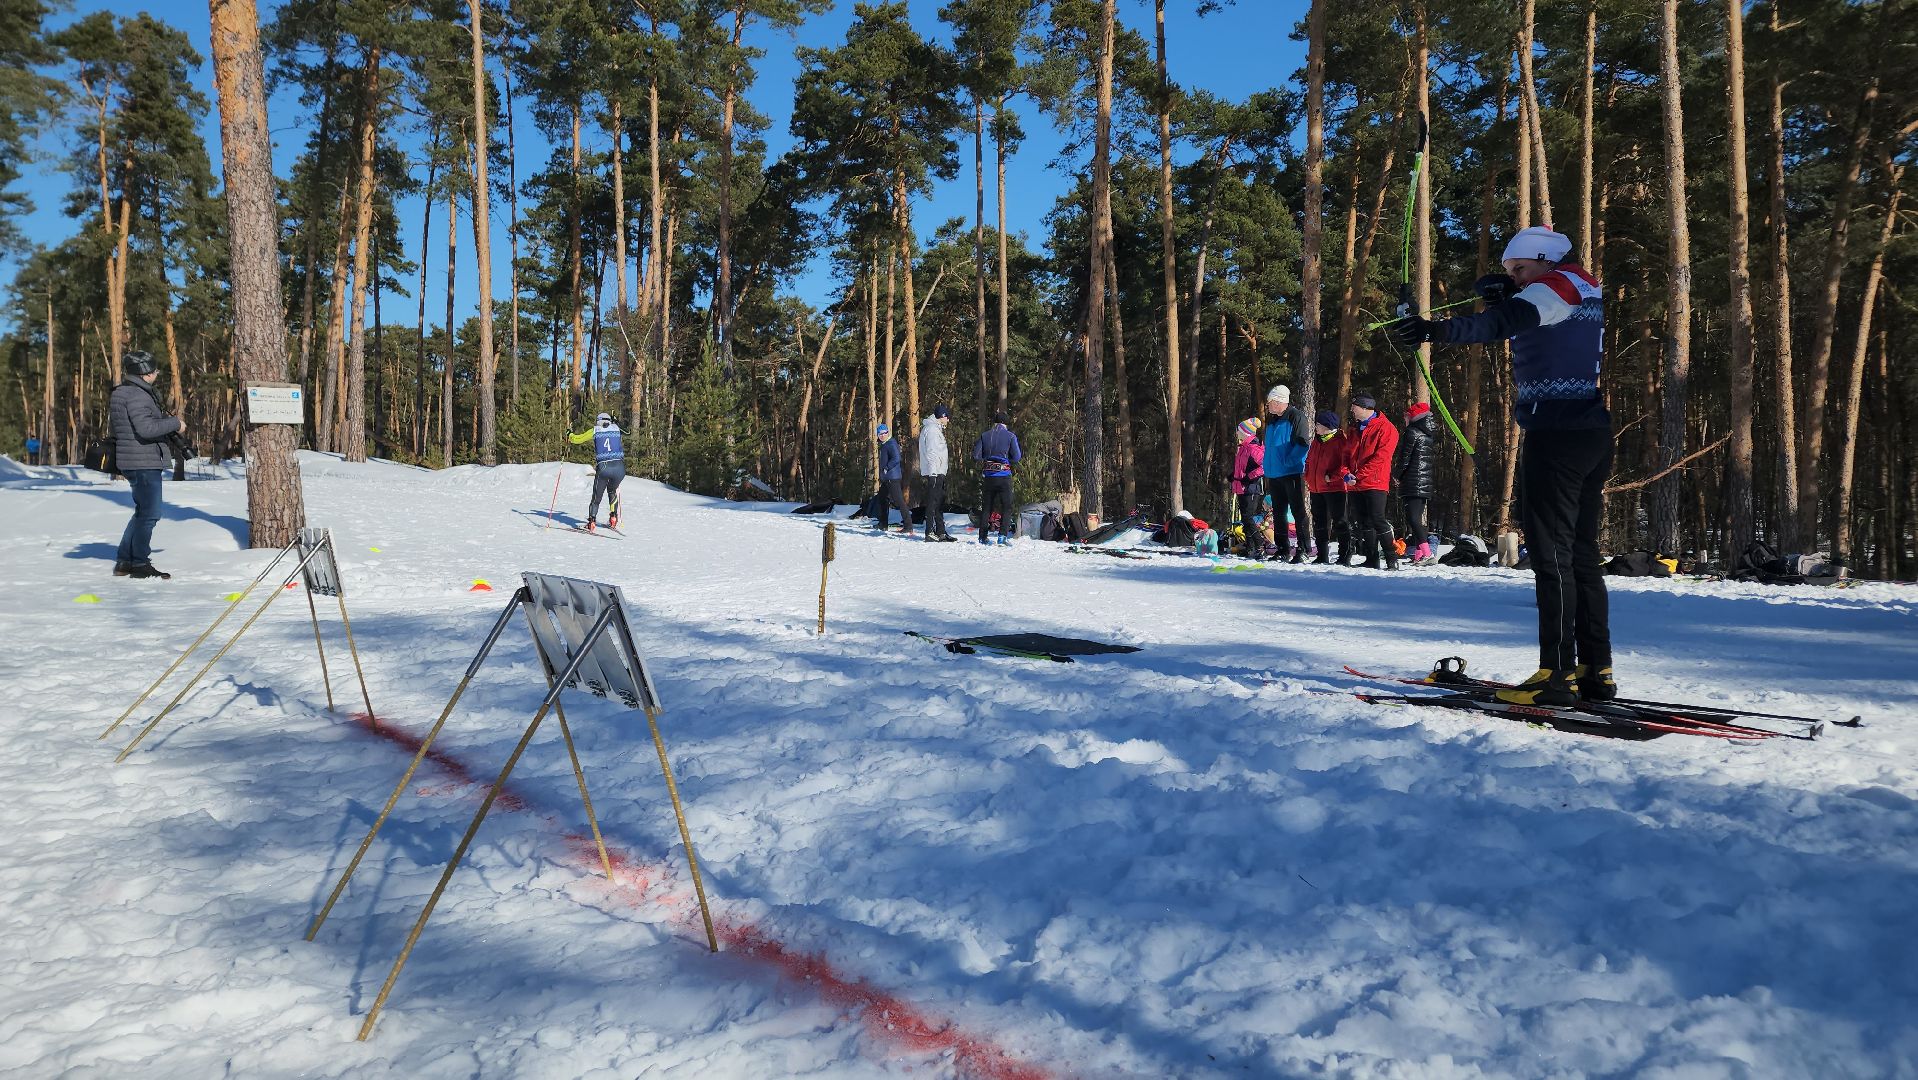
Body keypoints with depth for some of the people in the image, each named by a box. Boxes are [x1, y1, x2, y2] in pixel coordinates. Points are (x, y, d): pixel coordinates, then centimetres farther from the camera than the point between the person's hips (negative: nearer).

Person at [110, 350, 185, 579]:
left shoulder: (120, 393, 17)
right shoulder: (137, 395, -17)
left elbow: (113, 427, 24)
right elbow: (146, 428, -27)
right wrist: (175, 423, -13)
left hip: (131, 461, 11)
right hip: (144, 461, -11)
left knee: (143, 511, 18)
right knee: (149, 513, -4)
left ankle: (124, 562, 22)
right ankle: (140, 564, 1)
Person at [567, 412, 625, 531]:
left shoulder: (595, 431, 10)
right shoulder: (616, 429, 15)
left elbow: (577, 439, 19)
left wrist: (569, 435, 41)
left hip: (603, 468, -2)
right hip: (619, 468, 2)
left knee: (597, 497, 14)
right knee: (612, 491, 29)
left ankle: (592, 521, 0)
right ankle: (613, 518, 20)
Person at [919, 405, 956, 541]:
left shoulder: (937, 428, 21)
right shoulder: (931, 429, -11)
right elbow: (931, 452, -18)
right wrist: (933, 473, -22)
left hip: (939, 472, 10)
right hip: (934, 473, -10)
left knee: (940, 503, 13)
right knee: (933, 503, -8)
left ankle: (940, 532, 17)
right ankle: (930, 532, -7)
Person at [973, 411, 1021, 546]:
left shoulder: (984, 435, 4)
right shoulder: (1010, 436, -3)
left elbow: (976, 456, 0)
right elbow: (1016, 458, -4)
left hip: (987, 475, 3)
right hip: (1004, 475, -3)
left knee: (986, 506, 13)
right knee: (1007, 506, 3)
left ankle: (983, 536, 12)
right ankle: (1003, 535, -10)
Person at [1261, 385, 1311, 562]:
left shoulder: (1295, 416, -8)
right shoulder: (1271, 420, 16)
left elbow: (1303, 444, -16)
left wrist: (1288, 462, -20)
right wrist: (1267, 470, 16)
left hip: (1292, 473, -8)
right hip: (1274, 474, 8)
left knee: (1298, 512, -4)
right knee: (1278, 513, 11)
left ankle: (1302, 550, -4)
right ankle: (1281, 549, 19)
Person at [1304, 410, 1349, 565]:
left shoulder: (1340, 440, -9)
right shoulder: (1316, 441, 16)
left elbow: (1346, 463, -16)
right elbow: (1309, 460, 26)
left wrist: (1333, 476, -20)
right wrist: (1307, 477, 12)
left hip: (1334, 488, -8)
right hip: (1316, 489, 8)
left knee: (1340, 522, -3)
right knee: (1320, 523, 11)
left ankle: (1345, 557, 1)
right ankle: (1322, 556, 18)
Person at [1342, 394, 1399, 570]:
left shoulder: (1386, 428, -5)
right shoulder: (1356, 430, 20)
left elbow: (1380, 457, -14)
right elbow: (1347, 454, 17)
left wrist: (1359, 475, -18)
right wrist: (1347, 473, -3)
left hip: (1374, 483, -7)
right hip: (1355, 485, 7)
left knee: (1377, 521, -13)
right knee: (1363, 523, 7)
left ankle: (1392, 560, -7)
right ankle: (1372, 560, 12)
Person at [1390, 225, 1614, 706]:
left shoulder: (1559, 284, -4)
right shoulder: (1588, 290, 25)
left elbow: (1503, 322, -25)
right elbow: (1516, 318, 19)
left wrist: (1436, 330, -39)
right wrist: (1501, 291, -5)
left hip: (1558, 431, -10)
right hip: (1593, 434, 10)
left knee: (1551, 549, -10)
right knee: (1580, 552, 12)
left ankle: (1557, 674, -11)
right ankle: (1596, 671, 15)